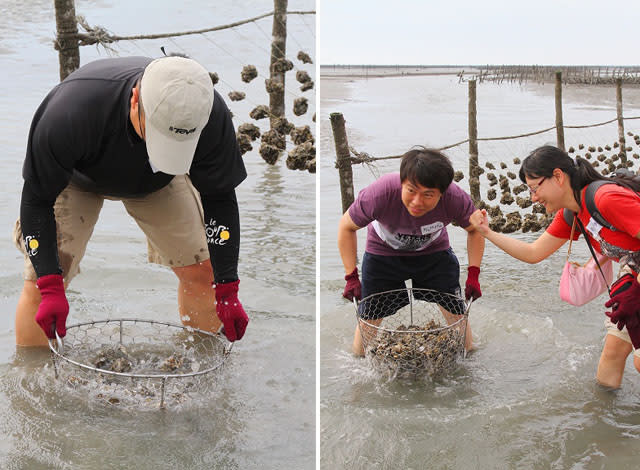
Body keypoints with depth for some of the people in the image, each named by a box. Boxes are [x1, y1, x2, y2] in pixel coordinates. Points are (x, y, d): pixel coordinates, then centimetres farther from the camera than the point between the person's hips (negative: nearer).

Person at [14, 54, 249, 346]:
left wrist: (227, 291, -20)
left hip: (158, 183, 2)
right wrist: (50, 287, -36)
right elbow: (37, 199, -29)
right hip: (76, 177, -2)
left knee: (202, 271, -4)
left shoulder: (213, 118, -36)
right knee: (39, 284, -11)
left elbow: (219, 199, -19)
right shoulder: (70, 111, -44)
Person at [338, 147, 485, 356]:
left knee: (458, 319, -1)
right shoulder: (379, 194, -38)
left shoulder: (456, 199, -32)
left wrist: (474, 274, -16)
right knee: (368, 322, -3)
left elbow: (475, 229, -7)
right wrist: (351, 277, -20)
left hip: (434, 253, 1)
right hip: (383, 254, -1)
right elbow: (347, 227, -17)